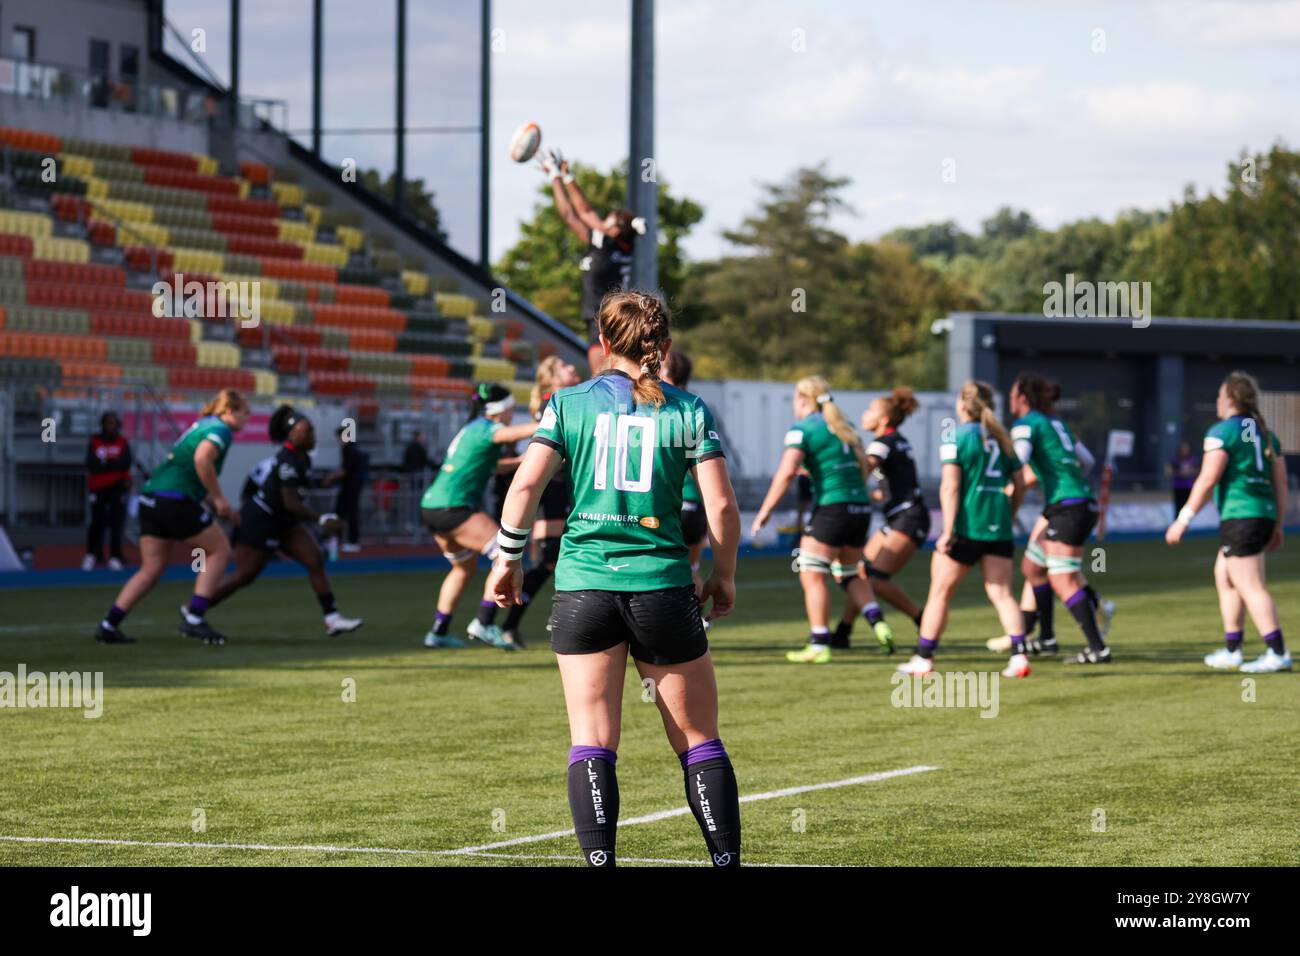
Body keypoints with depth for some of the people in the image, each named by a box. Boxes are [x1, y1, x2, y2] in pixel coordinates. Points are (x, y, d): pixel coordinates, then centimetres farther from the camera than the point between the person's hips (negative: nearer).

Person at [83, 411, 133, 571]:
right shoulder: (95, 441, 3)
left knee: (116, 522, -7)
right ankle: (91, 555, 15)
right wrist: (114, 464, -14)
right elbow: (90, 464, -9)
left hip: (118, 486, 0)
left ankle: (115, 558, -6)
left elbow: (126, 462, -9)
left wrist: (104, 462, -13)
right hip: (98, 487, 0)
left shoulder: (122, 442, 5)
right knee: (97, 522, -2)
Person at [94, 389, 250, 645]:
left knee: (151, 569, 11)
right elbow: (202, 458, -24)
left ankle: (109, 625, 4)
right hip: (176, 500, -9)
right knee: (219, 550, 5)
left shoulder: (201, 426, 26)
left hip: (152, 498, 9)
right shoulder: (221, 429, -4)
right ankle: (193, 618, -1)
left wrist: (219, 508, 24)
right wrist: (219, 499, -16)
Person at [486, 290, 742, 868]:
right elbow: (721, 504, -2)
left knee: (591, 743, 2)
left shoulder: (569, 403, 4)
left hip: (583, 588, 0)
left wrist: (508, 559, 7)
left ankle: (599, 861, -7)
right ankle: (726, 858, 8)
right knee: (699, 742, 9)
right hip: (662, 589, 0)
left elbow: (526, 484, -4)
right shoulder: (687, 410, 2)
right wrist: (724, 575, 11)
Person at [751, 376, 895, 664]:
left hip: (832, 508, -7)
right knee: (851, 574, 20)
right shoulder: (845, 427, 18)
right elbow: (863, 465, 20)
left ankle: (819, 645, -4)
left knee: (811, 575, -1)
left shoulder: (802, 428, -4)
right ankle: (878, 623, -1)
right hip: (861, 508, 7)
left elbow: (787, 471, -14)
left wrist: (766, 510, -12)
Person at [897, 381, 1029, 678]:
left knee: (940, 592, 6)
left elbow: (950, 486, -14)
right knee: (1001, 593, 3)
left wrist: (948, 530, -16)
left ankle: (923, 659, 11)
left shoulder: (956, 438, -6)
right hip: (998, 528, 5)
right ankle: (1020, 655, -11)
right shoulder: (1001, 439, 12)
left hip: (966, 528, -5)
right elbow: (1019, 485, 15)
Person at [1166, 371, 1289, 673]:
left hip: (1239, 517, -8)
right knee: (1223, 577, 20)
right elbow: (1281, 483, 15)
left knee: (1252, 588, -9)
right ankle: (1231, 651, 20)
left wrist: (1183, 520, -10)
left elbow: (1208, 480, -13)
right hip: (1265, 513, 8)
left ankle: (1278, 653, -15)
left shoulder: (1221, 432, -6)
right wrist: (1278, 526, 21)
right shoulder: (1266, 433, 16)